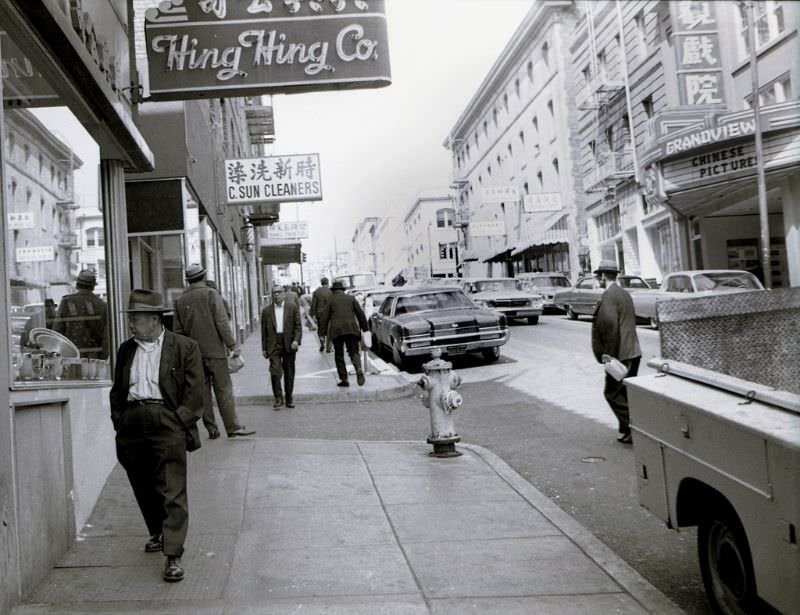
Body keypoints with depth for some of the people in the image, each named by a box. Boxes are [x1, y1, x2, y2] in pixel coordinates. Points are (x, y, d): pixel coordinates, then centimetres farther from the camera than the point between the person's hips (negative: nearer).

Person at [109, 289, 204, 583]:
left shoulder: (185, 348, 1)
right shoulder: (126, 350, 16)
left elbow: (193, 391, -2)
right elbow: (117, 391, 20)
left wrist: (180, 422, -9)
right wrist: (119, 421, 10)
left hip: (167, 423, -5)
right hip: (132, 425, 5)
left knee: (172, 492, -8)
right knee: (143, 488, 16)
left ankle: (173, 556, -5)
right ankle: (158, 534, 39)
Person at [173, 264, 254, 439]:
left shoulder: (180, 301, 7)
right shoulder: (211, 294, -6)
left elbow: (178, 330, 10)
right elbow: (222, 322, -11)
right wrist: (232, 344, -7)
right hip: (214, 351, -4)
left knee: (203, 391, 8)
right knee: (224, 390, -2)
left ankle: (211, 429, 11)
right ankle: (233, 427, -4)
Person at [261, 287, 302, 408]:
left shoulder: (293, 307, 5)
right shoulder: (266, 310, 8)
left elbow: (298, 326, 2)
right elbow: (264, 330, 10)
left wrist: (296, 340, -12)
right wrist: (264, 348, 6)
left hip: (289, 344, 0)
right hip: (273, 344, 0)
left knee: (289, 373, 7)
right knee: (275, 371, -13)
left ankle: (289, 399, 17)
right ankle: (278, 398, -4)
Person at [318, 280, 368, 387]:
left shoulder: (331, 300, 7)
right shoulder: (351, 298, 12)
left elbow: (324, 316, 2)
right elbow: (360, 313, 9)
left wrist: (322, 330, 6)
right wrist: (364, 327, 15)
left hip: (336, 330, -1)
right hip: (351, 329, 1)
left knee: (339, 355, 9)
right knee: (354, 351, 3)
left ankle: (344, 379, 5)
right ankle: (359, 370, -26)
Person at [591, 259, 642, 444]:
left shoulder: (609, 295, -15)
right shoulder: (624, 294, 15)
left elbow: (610, 324, -25)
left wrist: (608, 353, -20)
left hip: (621, 355, -9)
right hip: (633, 352, 9)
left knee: (612, 393, -3)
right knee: (627, 394, 15)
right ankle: (628, 429, 21)